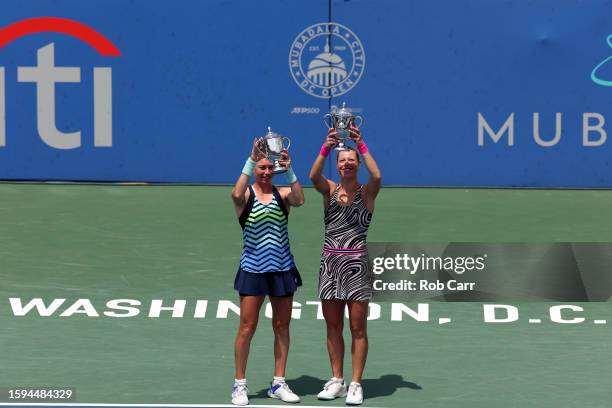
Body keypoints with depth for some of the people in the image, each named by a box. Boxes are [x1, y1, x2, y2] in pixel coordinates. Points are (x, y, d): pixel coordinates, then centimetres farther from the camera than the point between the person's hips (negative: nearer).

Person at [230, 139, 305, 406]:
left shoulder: (282, 194, 4)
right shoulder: (246, 196, -2)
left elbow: (299, 200, -18)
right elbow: (236, 195, -27)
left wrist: (289, 171, -27)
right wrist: (251, 160, -30)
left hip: (282, 269, 3)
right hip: (253, 269, -3)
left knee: (282, 326, 8)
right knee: (247, 327, -2)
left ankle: (278, 384, 18)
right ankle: (239, 385, 8)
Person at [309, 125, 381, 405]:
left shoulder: (367, 193, 0)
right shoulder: (329, 190, 6)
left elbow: (377, 176, -22)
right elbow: (314, 175, -15)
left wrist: (361, 145, -25)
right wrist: (326, 147, -27)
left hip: (356, 264, -3)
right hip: (330, 263, 3)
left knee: (357, 328, 0)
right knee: (333, 327, 8)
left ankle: (356, 385, 4)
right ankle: (336, 381, 17)